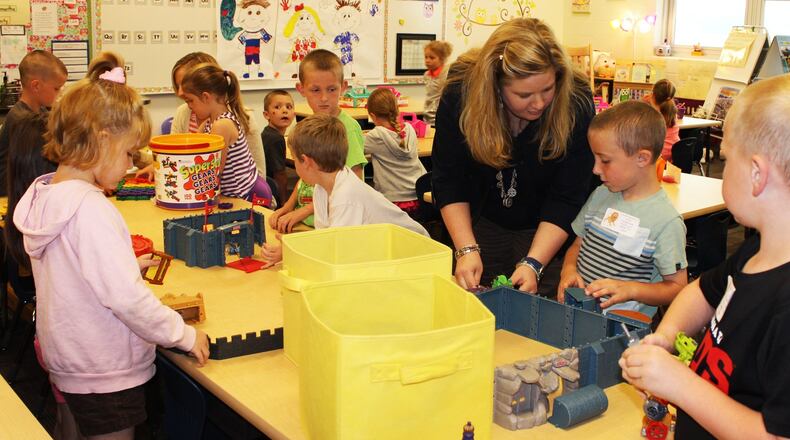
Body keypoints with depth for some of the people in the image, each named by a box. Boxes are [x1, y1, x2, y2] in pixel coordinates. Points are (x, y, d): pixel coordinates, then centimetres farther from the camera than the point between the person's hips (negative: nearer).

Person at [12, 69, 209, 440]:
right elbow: (126, 297, -29)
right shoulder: (91, 210, -27)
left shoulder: (41, 196, 1)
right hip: (106, 377, -8)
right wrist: (185, 335, -18)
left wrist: (127, 265, 11)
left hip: (65, 363, 8)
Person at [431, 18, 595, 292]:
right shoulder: (461, 92, -24)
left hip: (545, 230, -1)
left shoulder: (576, 104, -28)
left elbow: (566, 197, -24)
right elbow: (448, 178, -18)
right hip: (480, 220, 1)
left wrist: (533, 264, -34)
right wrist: (467, 249, -26)